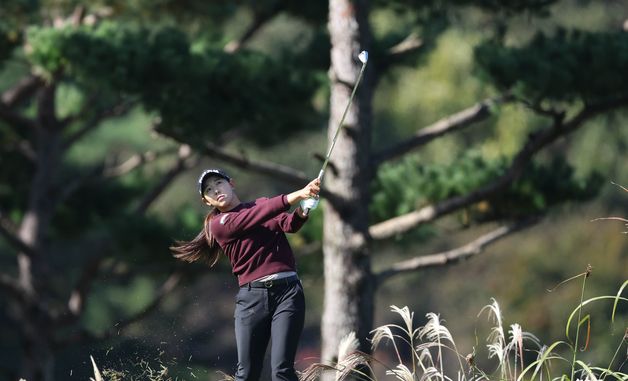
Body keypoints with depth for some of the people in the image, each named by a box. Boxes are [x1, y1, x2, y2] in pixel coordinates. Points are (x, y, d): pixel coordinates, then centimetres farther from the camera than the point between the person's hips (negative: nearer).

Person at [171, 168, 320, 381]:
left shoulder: (264, 204, 17)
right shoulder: (218, 225, 5)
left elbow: (288, 224, -2)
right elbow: (254, 217, -11)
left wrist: (300, 214, -25)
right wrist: (294, 197, -21)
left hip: (287, 291, 1)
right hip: (252, 297, -1)